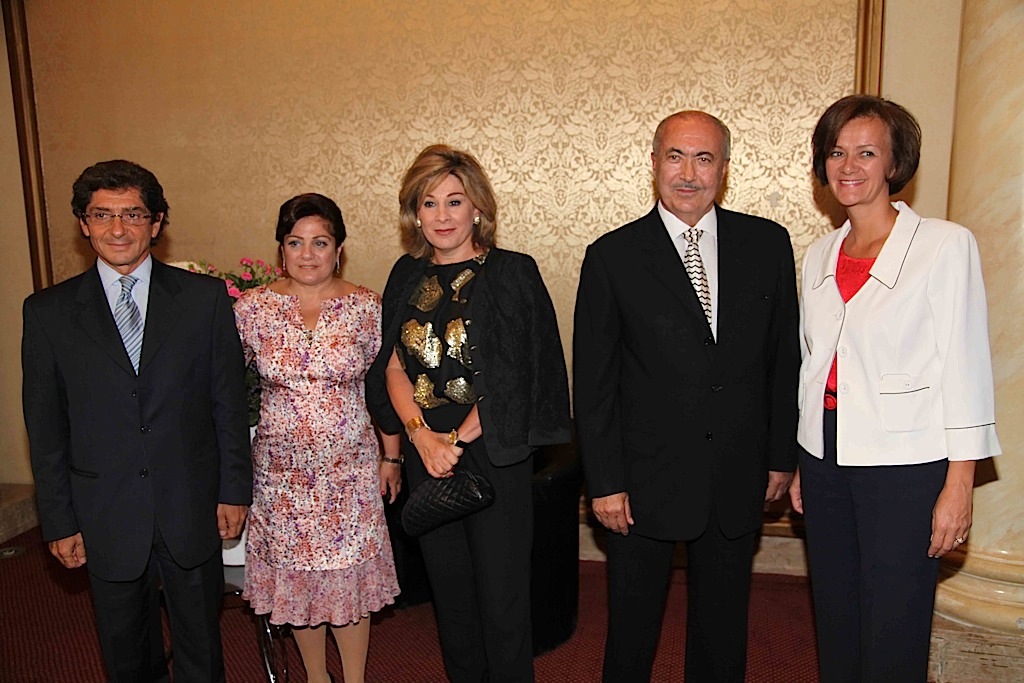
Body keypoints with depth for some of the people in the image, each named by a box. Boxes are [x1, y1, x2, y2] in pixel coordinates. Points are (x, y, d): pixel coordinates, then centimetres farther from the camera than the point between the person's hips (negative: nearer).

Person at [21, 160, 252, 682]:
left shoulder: (204, 297, -3)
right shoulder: (48, 312, -2)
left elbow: (229, 401, -1)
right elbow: (45, 428, 1)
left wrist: (234, 489, -1)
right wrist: (59, 521, 1)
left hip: (191, 507, 0)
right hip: (105, 516, 1)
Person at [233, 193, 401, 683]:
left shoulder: (366, 307, -5)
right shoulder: (252, 308, -4)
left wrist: (391, 457, 3)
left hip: (351, 468, -1)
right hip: (281, 470, 1)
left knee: (350, 575, 8)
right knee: (294, 575, 14)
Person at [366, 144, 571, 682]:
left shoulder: (511, 274, -7)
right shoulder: (407, 276, 7)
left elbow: (510, 380, -11)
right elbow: (392, 364, 3)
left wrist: (456, 441, -14)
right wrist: (421, 434, -12)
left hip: (494, 455, -4)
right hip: (425, 454, 5)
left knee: (502, 602, 4)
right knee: (449, 593, 17)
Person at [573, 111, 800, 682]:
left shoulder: (768, 244, 0)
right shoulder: (613, 257, -7)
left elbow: (785, 357, 5)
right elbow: (593, 381, -6)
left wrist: (783, 455, 5)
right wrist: (605, 482, -8)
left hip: (738, 478, 2)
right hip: (647, 478, -2)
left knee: (723, 628, 20)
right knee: (633, 625, 16)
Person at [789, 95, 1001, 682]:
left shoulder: (946, 244, -6)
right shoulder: (821, 255, 10)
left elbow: (964, 366, -8)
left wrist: (959, 484, -12)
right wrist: (802, 465, 13)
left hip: (905, 464, -5)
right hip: (827, 457, 5)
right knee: (836, 626, 16)